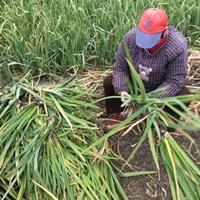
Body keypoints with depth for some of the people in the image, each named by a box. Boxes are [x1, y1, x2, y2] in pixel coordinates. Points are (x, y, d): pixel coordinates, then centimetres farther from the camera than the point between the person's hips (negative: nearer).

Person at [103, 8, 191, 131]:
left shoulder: (178, 46, -32)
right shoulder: (130, 37, -24)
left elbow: (175, 80, -27)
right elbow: (120, 67, -16)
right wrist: (121, 90, -30)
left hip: (161, 86, -2)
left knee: (184, 96, -25)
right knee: (109, 83, -14)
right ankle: (116, 115, 9)